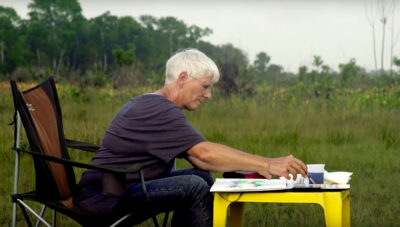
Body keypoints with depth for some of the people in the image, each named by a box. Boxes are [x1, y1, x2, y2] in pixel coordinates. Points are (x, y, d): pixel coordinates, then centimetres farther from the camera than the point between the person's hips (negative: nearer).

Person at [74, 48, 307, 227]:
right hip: (108, 197, -10)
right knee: (195, 187, -23)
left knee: (203, 177, 4)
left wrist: (253, 168, -3)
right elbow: (206, 152, -28)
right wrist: (268, 165, -27)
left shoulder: (162, 108, 14)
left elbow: (199, 160, 7)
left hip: (124, 187, 10)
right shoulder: (157, 110, -19)